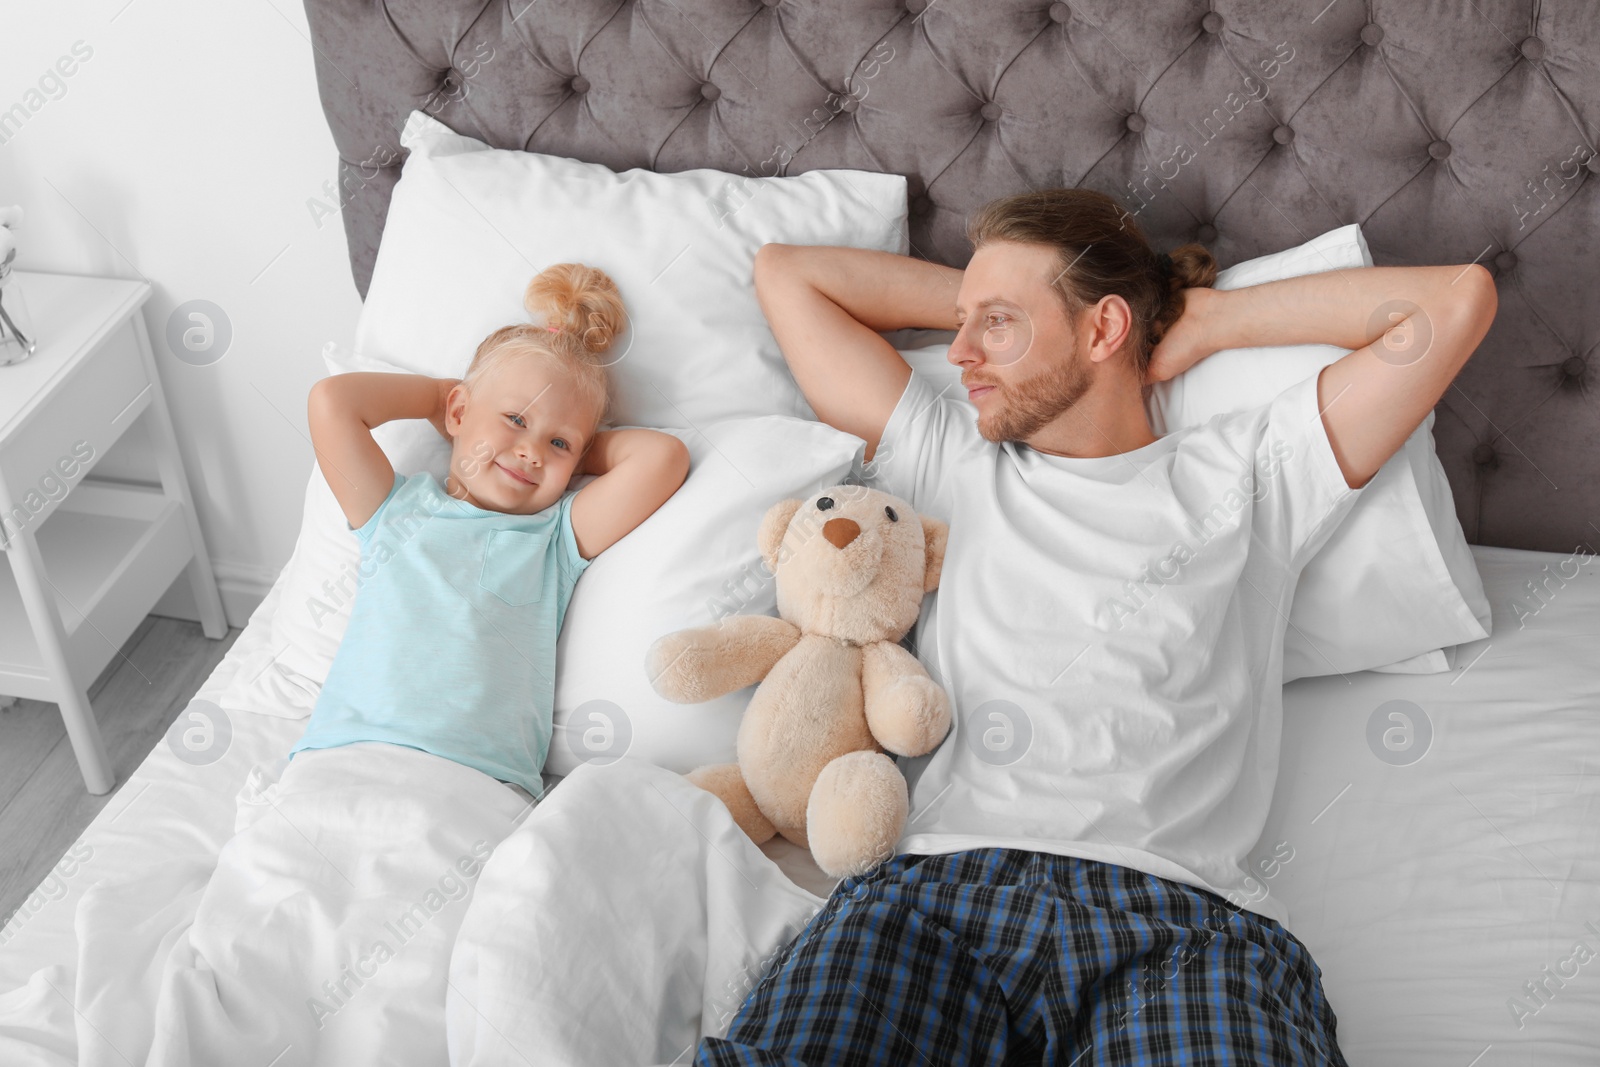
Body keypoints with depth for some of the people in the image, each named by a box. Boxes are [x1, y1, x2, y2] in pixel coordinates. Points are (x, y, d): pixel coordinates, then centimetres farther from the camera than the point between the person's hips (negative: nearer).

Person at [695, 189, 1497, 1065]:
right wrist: (978, 302, 32)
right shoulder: (952, 462, 27)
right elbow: (785, 271, 33)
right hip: (937, 890, 1)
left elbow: (1456, 300, 18)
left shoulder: (1242, 475, 21)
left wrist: (1207, 322, 23)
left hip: (1179, 911, -1)